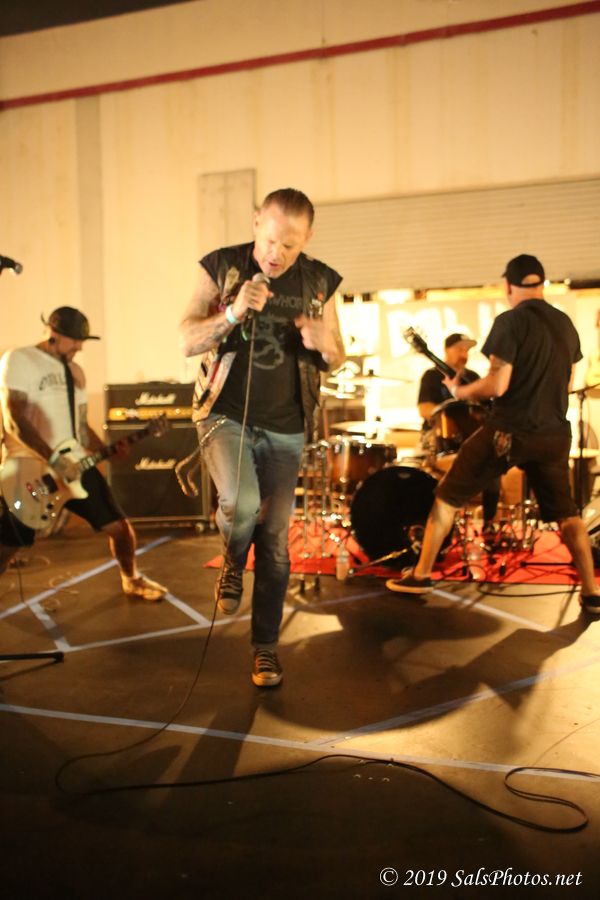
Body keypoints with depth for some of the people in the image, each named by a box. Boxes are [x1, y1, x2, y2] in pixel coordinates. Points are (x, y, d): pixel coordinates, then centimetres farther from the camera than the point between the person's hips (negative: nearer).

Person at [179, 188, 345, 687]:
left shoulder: (319, 281, 1)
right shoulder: (222, 266, -3)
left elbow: (337, 360, 8)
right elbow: (188, 342, -5)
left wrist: (325, 343, -16)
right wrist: (234, 313, -22)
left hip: (285, 429, 2)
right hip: (226, 415, -2)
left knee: (274, 541, 4)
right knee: (241, 503, -27)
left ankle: (266, 645, 21)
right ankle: (233, 561, 10)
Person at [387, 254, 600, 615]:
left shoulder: (510, 322, -12)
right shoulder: (566, 324, 9)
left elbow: (497, 385, -18)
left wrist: (459, 391, -1)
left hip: (508, 432, -5)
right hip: (554, 434, 6)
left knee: (447, 496, 9)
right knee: (566, 513, 19)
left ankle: (421, 574, 13)